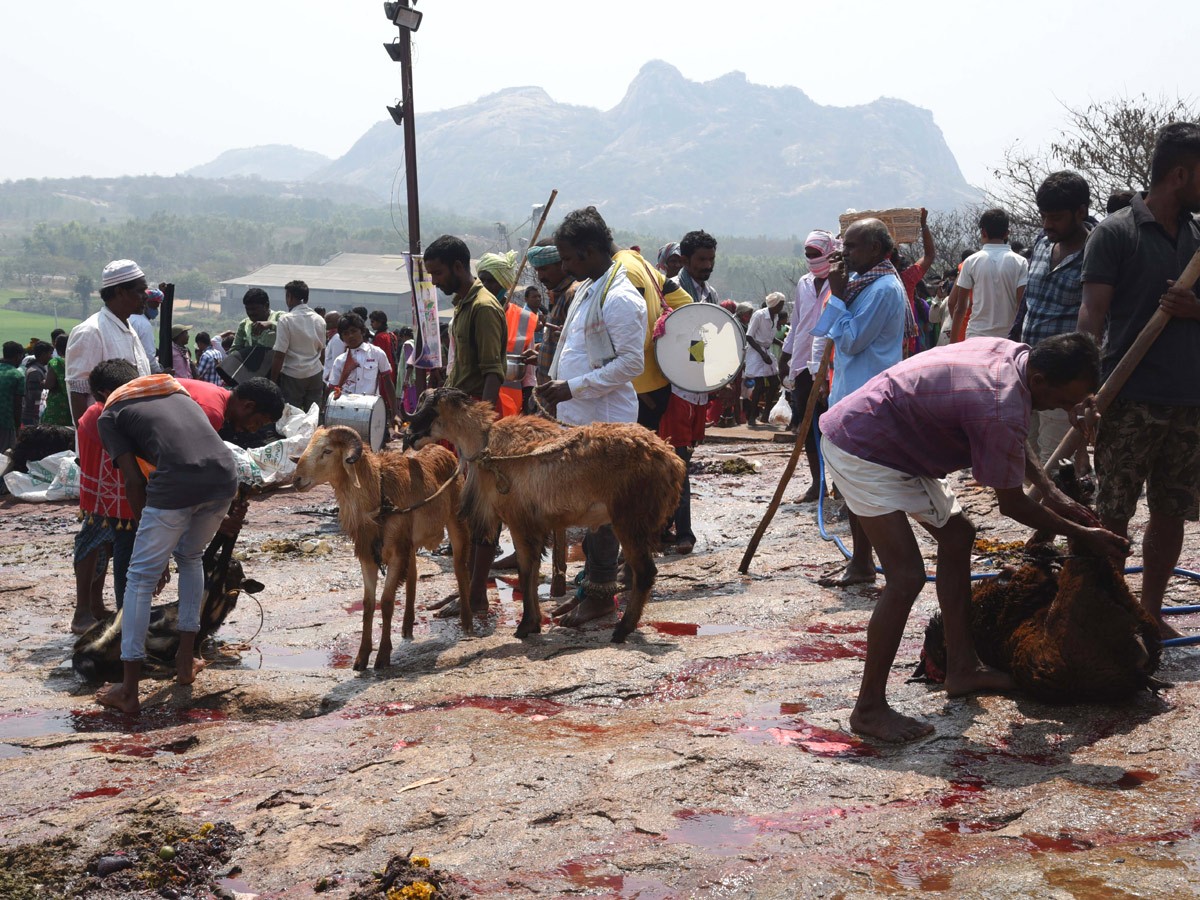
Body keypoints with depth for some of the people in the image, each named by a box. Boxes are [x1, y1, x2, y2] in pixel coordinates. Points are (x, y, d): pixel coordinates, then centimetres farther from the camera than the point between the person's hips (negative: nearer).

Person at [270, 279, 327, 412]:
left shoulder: (286, 320, -12)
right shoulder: (320, 320, 5)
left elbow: (279, 355, -14)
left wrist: (273, 381, -8)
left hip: (292, 376, -5)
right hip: (315, 375, 5)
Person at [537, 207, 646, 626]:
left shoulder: (620, 298, -15)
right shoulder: (587, 290, 16)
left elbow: (630, 363, -19)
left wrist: (573, 388, -18)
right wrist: (558, 388, 12)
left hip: (606, 421, -9)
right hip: (579, 418, 9)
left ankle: (601, 593, 5)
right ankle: (591, 583, 21)